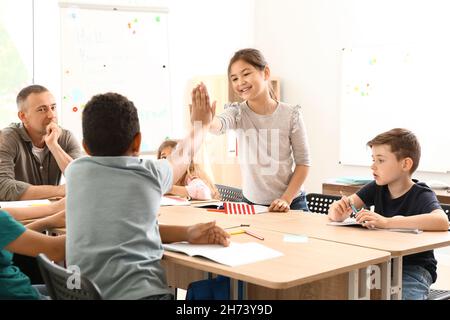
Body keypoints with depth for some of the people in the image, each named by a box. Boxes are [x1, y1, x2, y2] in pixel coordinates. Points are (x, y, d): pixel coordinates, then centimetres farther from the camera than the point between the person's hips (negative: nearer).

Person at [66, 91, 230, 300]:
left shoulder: (75, 172, 5)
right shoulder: (150, 173, 0)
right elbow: (184, 154, 22)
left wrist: (186, 233, 9)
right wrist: (201, 124, 42)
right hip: (139, 293, -4)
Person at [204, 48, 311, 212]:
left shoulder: (291, 114, -9)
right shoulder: (238, 113, -7)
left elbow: (303, 163, -4)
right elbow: (219, 125, -31)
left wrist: (286, 199, -14)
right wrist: (206, 121, -54)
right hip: (251, 203, 1)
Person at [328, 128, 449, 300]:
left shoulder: (422, 195, -15)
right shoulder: (376, 188, 1)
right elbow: (336, 212, 1)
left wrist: (386, 222, -41)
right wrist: (338, 211, -26)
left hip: (414, 268, -4)